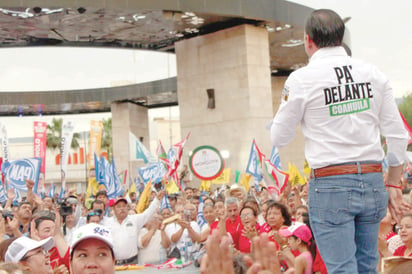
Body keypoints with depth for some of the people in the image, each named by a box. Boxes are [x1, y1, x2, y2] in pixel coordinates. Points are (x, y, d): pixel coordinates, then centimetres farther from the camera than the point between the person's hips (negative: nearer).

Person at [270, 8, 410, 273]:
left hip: (330, 185, -4)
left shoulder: (302, 79, -6)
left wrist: (288, 106, 20)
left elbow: (280, 137, 3)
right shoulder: (374, 74, 6)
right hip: (373, 181, 5)